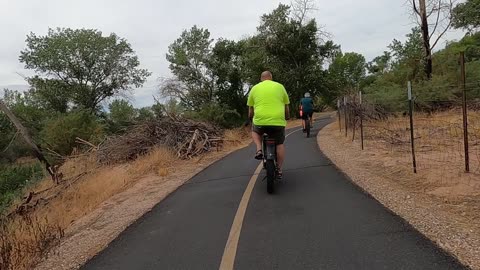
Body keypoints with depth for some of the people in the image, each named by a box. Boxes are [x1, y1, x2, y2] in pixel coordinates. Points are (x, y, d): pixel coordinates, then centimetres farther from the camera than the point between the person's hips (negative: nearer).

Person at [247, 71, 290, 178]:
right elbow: (286, 107, 15)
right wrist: (286, 117, 33)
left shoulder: (255, 88, 11)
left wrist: (251, 117, 32)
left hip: (260, 121, 0)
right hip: (278, 121, 0)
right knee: (280, 144, 18)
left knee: (254, 131, 31)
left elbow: (250, 109, 13)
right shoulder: (280, 87, 12)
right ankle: (279, 169, 13)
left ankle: (259, 149, 8)